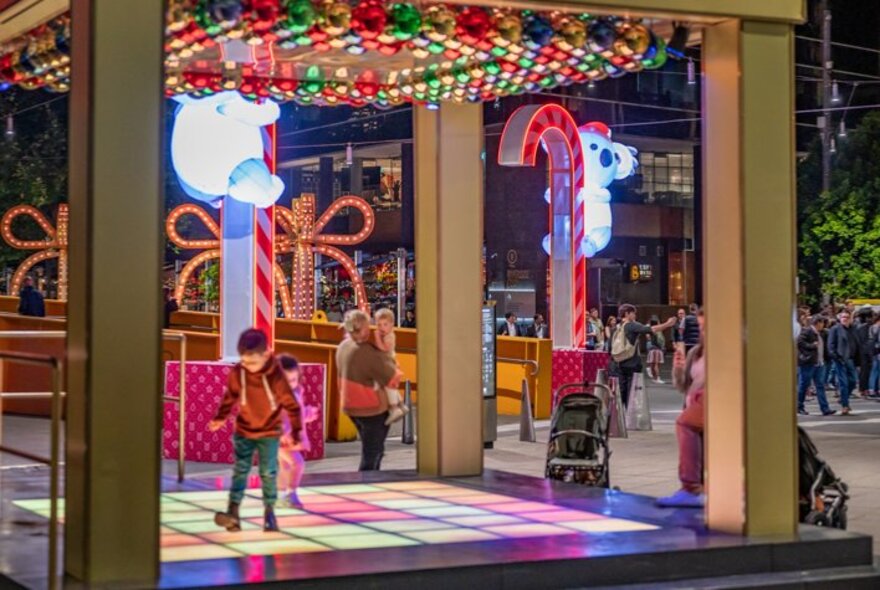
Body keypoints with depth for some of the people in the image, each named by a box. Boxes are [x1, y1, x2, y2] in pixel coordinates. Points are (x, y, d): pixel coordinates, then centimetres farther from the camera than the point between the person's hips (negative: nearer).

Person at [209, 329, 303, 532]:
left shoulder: (275, 375, -22)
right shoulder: (237, 372, -13)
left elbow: (291, 404, -15)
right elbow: (230, 396, 6)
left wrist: (296, 430, -15)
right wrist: (220, 418, 15)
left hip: (269, 433, -2)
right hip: (244, 431, 2)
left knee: (269, 472, -1)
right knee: (240, 471, -4)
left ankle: (269, 512, 14)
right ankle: (233, 512, -11)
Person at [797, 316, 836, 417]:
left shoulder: (819, 333, 16)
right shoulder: (806, 331, -10)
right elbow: (799, 342, -20)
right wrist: (812, 346, -18)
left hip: (819, 363, 8)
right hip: (807, 363, -8)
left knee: (820, 386, 2)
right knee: (803, 385, 2)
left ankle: (825, 409, -1)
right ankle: (799, 407, 14)